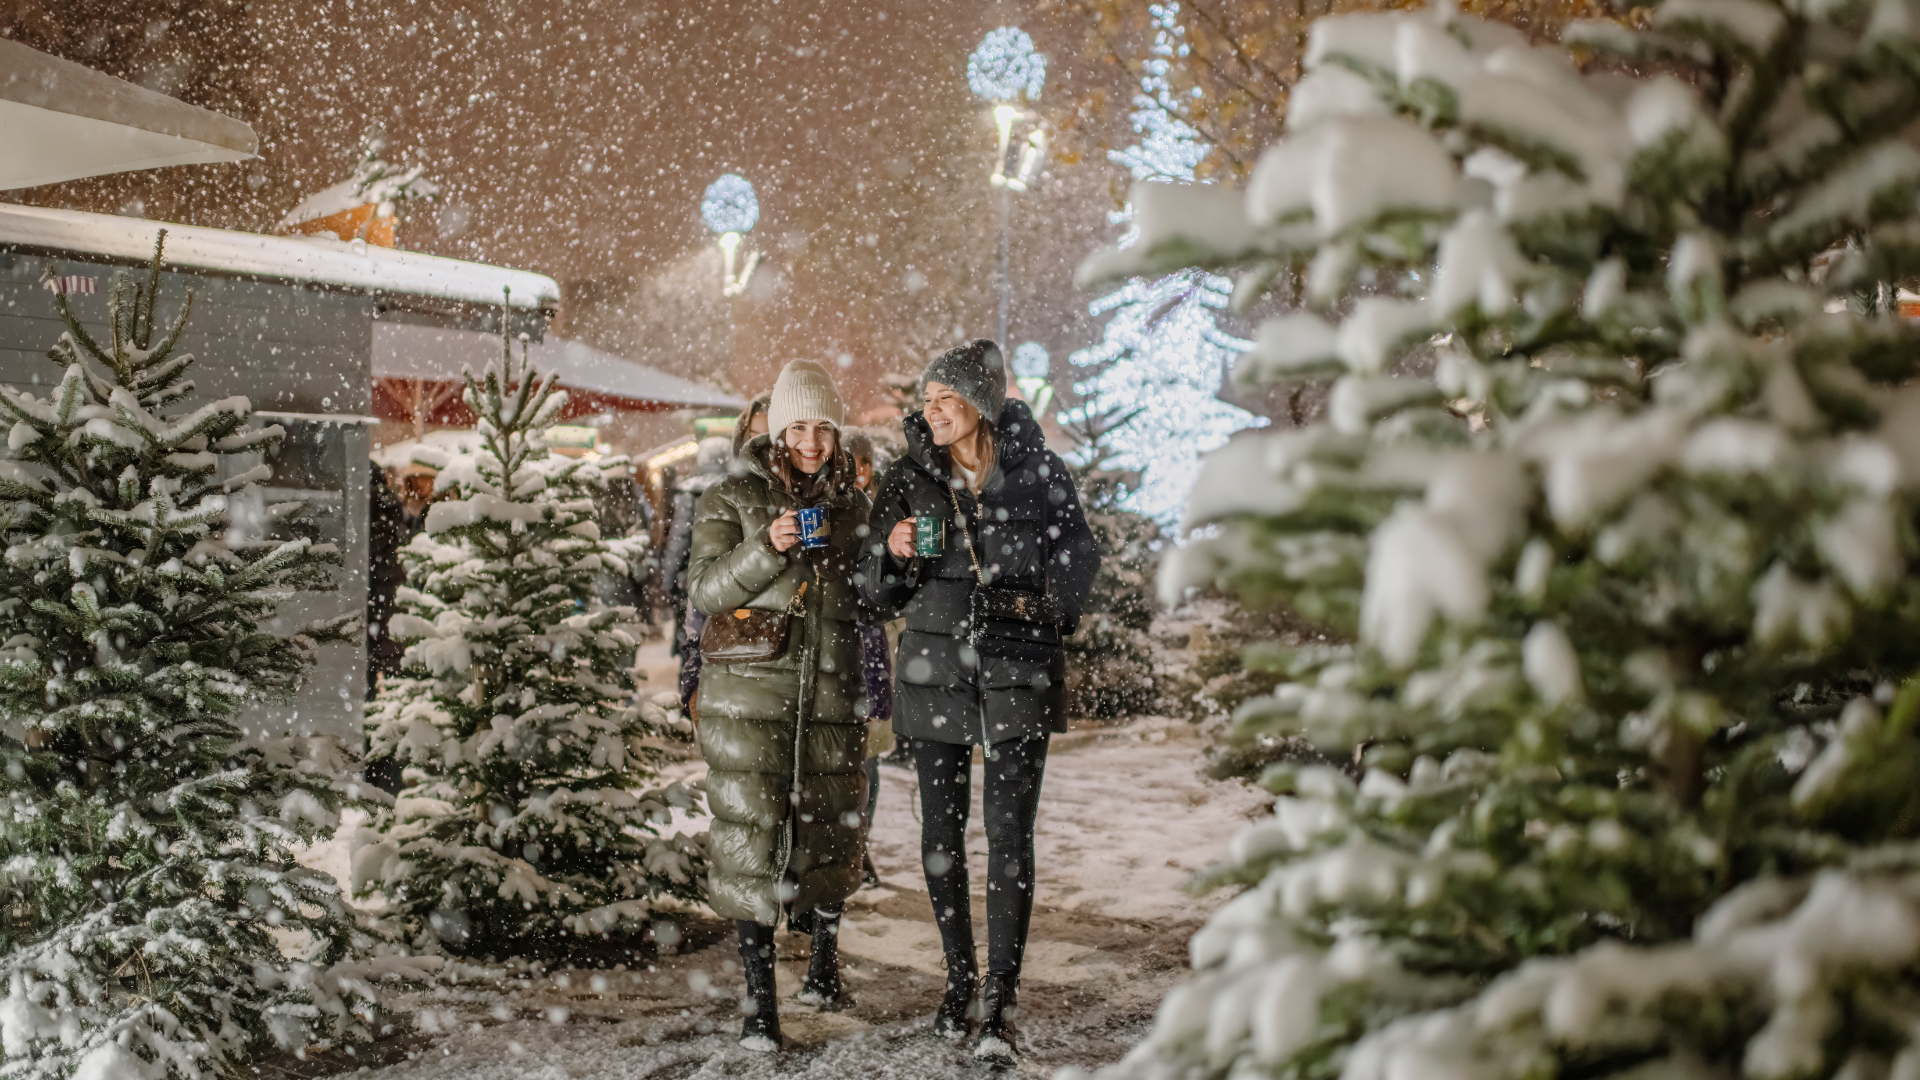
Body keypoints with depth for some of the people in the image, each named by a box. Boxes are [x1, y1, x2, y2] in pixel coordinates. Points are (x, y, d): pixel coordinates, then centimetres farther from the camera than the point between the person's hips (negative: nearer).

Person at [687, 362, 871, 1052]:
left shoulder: (852, 504, 12)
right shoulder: (733, 499, 2)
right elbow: (706, 589, -6)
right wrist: (767, 547, -21)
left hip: (832, 694, 3)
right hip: (752, 693, -3)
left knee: (829, 823, 9)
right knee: (752, 834, -5)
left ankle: (824, 963, 31)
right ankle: (759, 998, 0)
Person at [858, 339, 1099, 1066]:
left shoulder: (1038, 472, -2)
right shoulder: (909, 477, 3)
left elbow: (1077, 557, 10)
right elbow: (879, 591, 3)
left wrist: (1043, 605, -2)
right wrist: (894, 552, -16)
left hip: (1018, 673, -2)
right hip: (935, 670, 2)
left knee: (1010, 836, -7)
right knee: (942, 833, 7)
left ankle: (999, 1003, -3)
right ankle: (959, 978, 24)